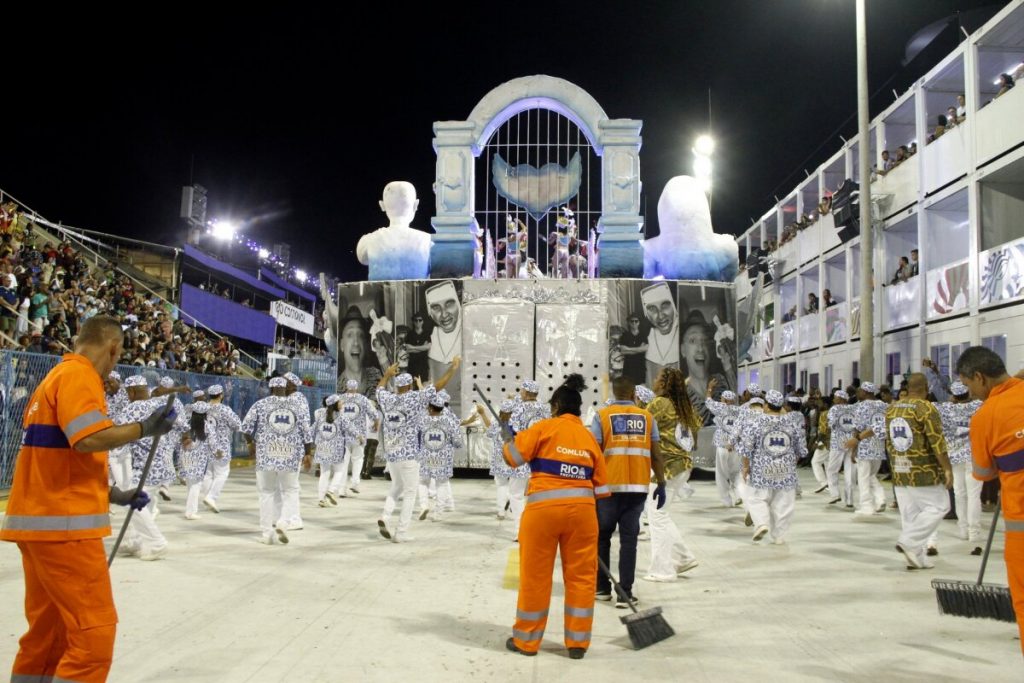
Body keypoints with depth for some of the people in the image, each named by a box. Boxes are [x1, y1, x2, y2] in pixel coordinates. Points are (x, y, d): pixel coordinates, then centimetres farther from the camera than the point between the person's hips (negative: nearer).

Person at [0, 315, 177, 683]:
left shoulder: (56, 376, 20)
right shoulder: (79, 375, -10)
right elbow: (88, 439, -26)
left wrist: (113, 494, 27)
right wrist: (144, 428, -14)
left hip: (38, 520, 10)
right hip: (62, 523, -10)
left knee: (48, 630, 17)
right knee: (95, 631, -8)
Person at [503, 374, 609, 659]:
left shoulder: (545, 428, -1)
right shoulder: (589, 437, 13)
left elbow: (513, 457, -2)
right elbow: (601, 485, 14)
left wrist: (508, 439, 17)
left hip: (543, 508, -3)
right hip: (582, 508, 3)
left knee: (535, 575, 7)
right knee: (581, 575, 11)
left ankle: (526, 640, 19)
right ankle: (577, 642, 17)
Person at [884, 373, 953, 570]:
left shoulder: (891, 409, 8)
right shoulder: (926, 409, -13)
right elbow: (937, 442, -16)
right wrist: (947, 469, -11)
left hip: (899, 472, 7)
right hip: (924, 472, -7)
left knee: (909, 513, 10)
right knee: (938, 506, 5)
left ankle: (916, 557, 12)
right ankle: (909, 542, -6)